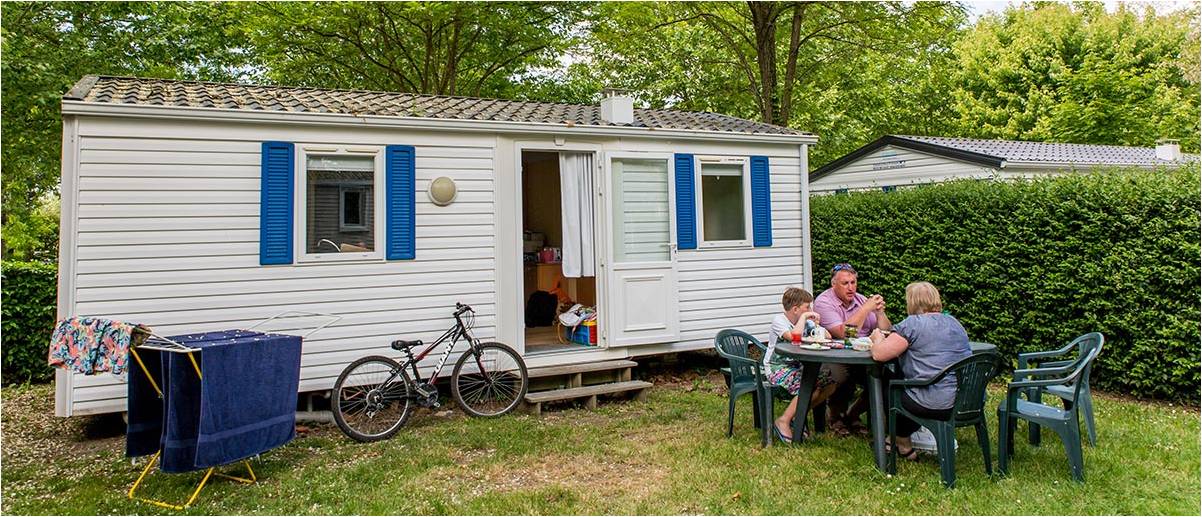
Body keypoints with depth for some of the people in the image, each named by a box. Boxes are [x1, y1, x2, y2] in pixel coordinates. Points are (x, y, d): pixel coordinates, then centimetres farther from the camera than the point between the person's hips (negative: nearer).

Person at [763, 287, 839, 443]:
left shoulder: (805, 321, 10)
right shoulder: (779, 320, -12)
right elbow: (795, 336, -31)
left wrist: (816, 324, -14)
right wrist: (803, 317, -19)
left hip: (797, 366, 8)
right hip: (777, 367, -8)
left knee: (830, 382, -6)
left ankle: (798, 414, 6)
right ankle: (783, 421, -15)